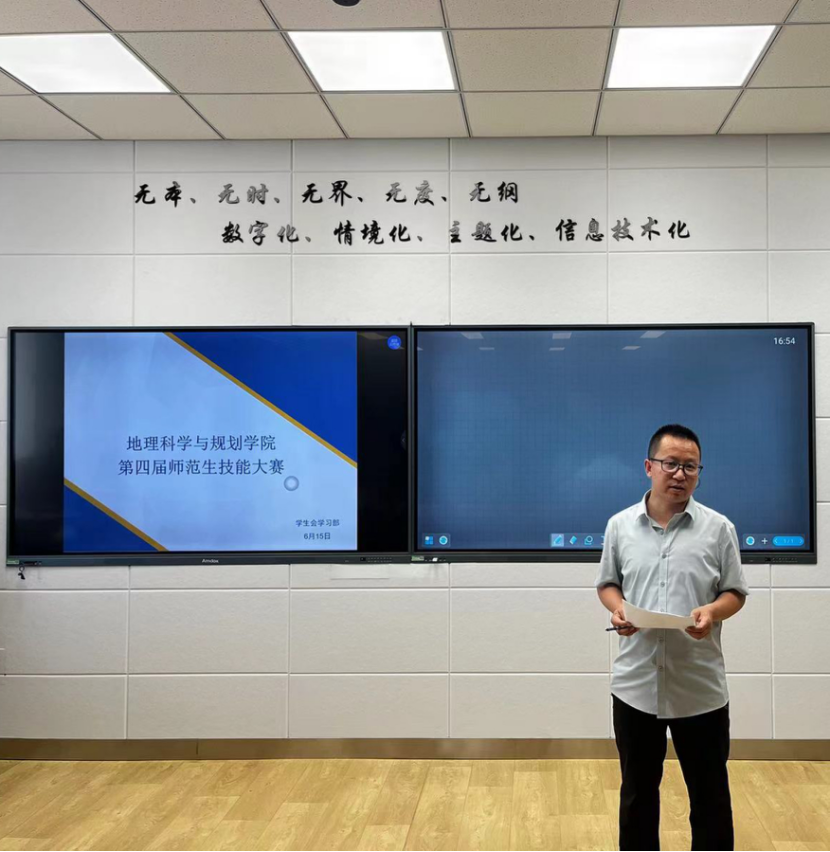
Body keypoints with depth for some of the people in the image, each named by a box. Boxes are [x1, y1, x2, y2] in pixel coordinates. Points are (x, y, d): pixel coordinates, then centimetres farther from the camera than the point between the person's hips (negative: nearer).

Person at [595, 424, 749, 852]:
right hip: (636, 684, 2)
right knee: (637, 790, 15)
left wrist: (712, 612, -19)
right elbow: (608, 583, 12)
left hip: (701, 688, -1)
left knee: (710, 793, 9)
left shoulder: (718, 528, -3)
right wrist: (617, 609, -10)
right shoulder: (620, 525, 3)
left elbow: (735, 592, 2)